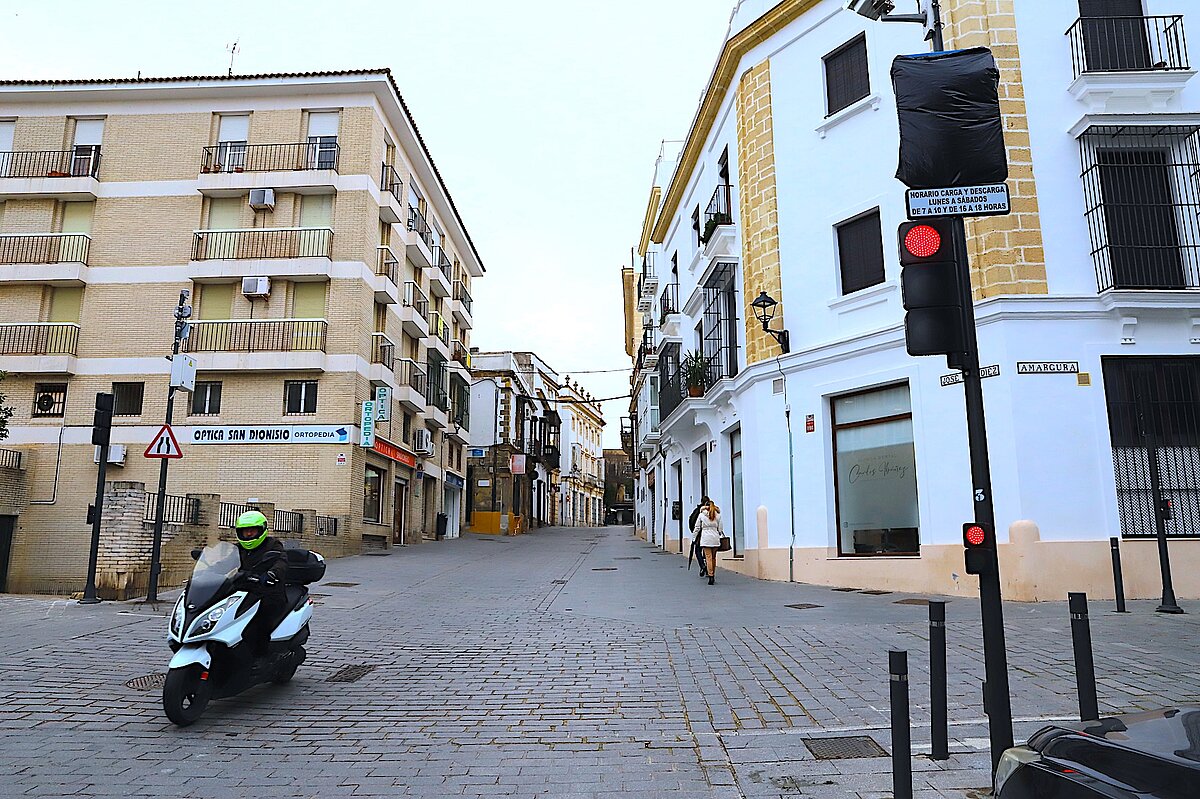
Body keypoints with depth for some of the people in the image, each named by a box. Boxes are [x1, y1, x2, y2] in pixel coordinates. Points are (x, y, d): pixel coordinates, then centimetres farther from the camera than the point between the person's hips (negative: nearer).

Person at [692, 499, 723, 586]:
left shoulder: (701, 515, 2)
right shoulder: (718, 515, 6)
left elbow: (697, 527, 6)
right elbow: (720, 529, 8)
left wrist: (694, 537, 15)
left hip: (705, 538, -2)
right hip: (715, 538, 2)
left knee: (709, 558, -5)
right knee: (714, 557, 13)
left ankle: (711, 576, -13)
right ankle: (713, 576, 19)